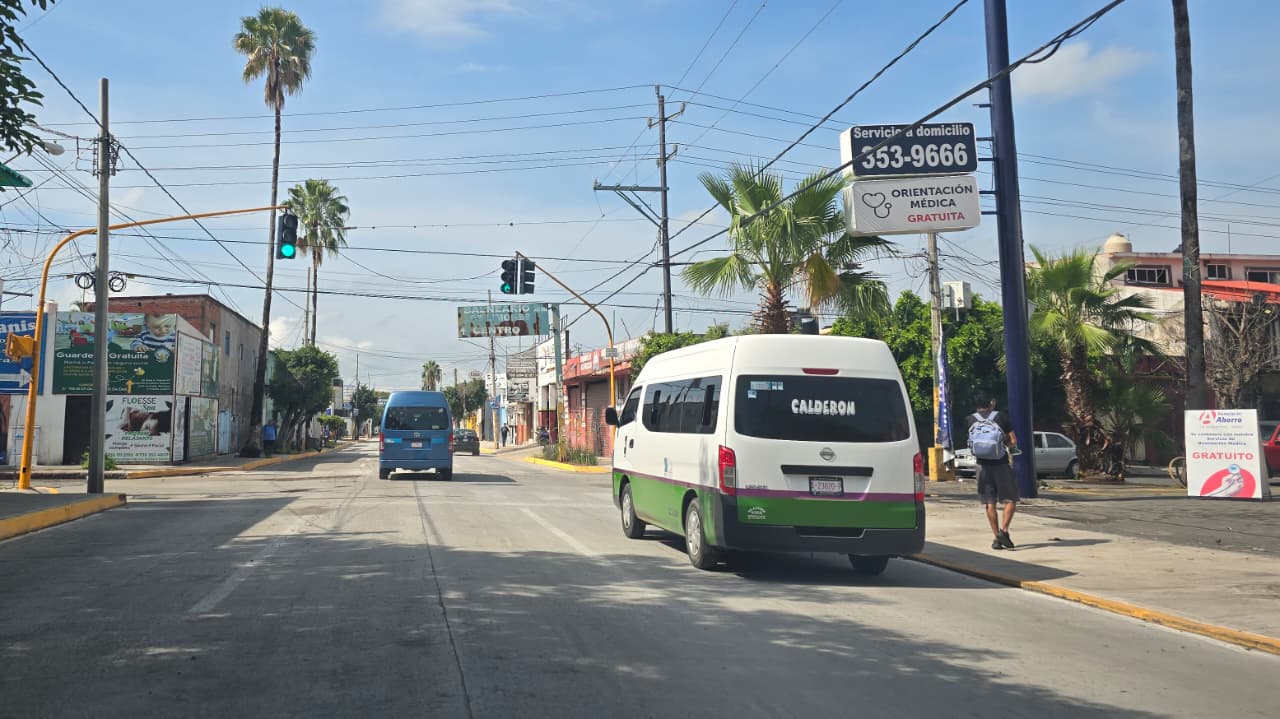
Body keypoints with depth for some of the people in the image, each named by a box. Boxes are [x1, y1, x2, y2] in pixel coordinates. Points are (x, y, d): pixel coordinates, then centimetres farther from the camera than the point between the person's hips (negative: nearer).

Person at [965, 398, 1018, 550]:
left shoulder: (970, 420, 1)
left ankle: (997, 538, 6)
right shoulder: (1000, 417, -2)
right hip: (1001, 464, -2)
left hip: (983, 465, 2)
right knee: (1010, 499, 6)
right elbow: (1013, 441, -5)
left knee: (989, 502, 7)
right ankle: (1003, 530, -11)